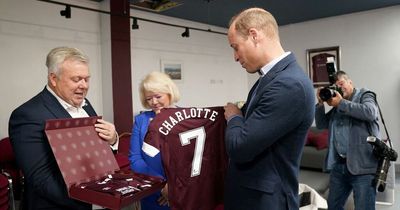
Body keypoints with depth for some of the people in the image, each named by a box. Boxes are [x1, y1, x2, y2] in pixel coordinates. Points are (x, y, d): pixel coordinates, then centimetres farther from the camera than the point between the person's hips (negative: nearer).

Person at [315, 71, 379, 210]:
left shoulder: (364, 95, 4)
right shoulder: (337, 102, 19)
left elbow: (371, 113, -18)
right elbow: (321, 124, 16)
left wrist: (341, 103, -13)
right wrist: (320, 103, 3)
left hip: (362, 165, -6)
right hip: (338, 164, 6)